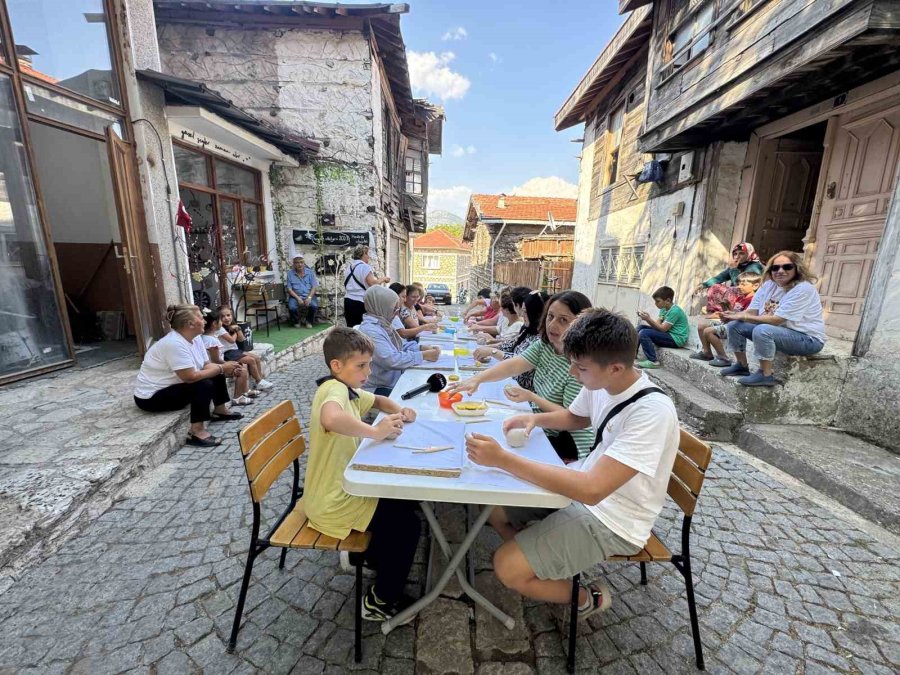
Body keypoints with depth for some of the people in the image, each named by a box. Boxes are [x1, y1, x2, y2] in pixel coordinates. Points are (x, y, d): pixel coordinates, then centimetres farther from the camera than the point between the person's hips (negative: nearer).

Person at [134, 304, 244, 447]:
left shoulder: (195, 338, -1)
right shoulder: (174, 344, -30)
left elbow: (206, 365, 0)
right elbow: (191, 377, -33)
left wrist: (229, 370, -17)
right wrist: (221, 368, -23)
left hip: (172, 386, 10)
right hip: (151, 396, -10)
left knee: (217, 375, 7)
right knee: (205, 385, -27)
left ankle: (220, 411, 21)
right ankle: (196, 431, -22)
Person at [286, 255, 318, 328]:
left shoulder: (310, 272, 4)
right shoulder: (290, 273, 3)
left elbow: (314, 287, -2)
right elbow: (289, 289, -1)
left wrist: (309, 297, -18)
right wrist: (298, 298, -16)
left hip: (309, 295, 0)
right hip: (295, 296, 0)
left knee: (314, 306, -31)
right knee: (292, 307, -30)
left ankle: (309, 321, 0)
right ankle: (296, 321, 4)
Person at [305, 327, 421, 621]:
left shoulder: (348, 390, 4)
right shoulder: (334, 388, -26)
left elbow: (380, 401, 20)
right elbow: (331, 419, -50)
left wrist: (399, 411, -1)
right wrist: (376, 431, -37)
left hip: (344, 487, 10)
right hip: (333, 502, -10)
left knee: (405, 501, 21)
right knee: (408, 524, -3)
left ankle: (375, 557, 40)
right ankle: (380, 601, 17)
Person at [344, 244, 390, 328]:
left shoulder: (349, 266, 14)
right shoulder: (364, 266, -10)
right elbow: (372, 283, -19)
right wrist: (383, 279, -4)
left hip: (348, 300, 7)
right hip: (360, 302, -7)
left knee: (350, 327, 7)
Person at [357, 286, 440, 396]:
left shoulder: (382, 324, 9)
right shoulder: (370, 330, -22)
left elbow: (401, 345, 16)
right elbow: (391, 360, -29)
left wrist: (423, 348, -2)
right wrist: (424, 356, -22)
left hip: (395, 381, 9)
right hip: (379, 390, -9)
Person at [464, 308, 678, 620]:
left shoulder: (652, 412, -31)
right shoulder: (601, 382, -8)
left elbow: (592, 490, -36)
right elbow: (574, 417, 15)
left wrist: (503, 459, -38)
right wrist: (535, 418, -5)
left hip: (612, 521, -7)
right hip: (584, 483, 7)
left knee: (508, 568, -12)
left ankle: (587, 598, 14)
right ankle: (544, 563, 24)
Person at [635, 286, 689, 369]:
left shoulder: (674, 311, -18)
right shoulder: (664, 309, 9)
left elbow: (663, 329, -21)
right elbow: (657, 324, 3)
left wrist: (649, 319, -23)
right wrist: (646, 318, -14)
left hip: (676, 339, -10)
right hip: (668, 334, 10)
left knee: (644, 333, -23)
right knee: (641, 328, 5)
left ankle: (653, 362, -17)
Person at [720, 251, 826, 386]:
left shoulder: (803, 289, -20)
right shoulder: (769, 284, 1)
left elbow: (776, 320, -27)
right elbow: (752, 311, 2)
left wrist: (743, 317, -22)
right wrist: (735, 315, -19)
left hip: (808, 339, -8)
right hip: (779, 332, 8)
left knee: (761, 330, -35)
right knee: (735, 325, -2)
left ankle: (766, 375, -18)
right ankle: (742, 366, 13)